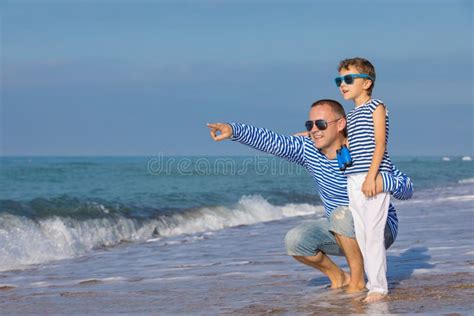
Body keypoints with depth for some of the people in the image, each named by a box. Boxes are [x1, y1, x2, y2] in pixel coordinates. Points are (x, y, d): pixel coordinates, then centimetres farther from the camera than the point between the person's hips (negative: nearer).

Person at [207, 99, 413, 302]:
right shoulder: (307, 149, -9)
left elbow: (407, 189, -21)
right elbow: (270, 140, -22)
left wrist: (383, 181, -43)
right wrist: (233, 130, -38)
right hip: (341, 231, 6)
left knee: (342, 214, -34)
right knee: (295, 240, -15)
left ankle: (357, 281, -18)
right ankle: (339, 279, 7)